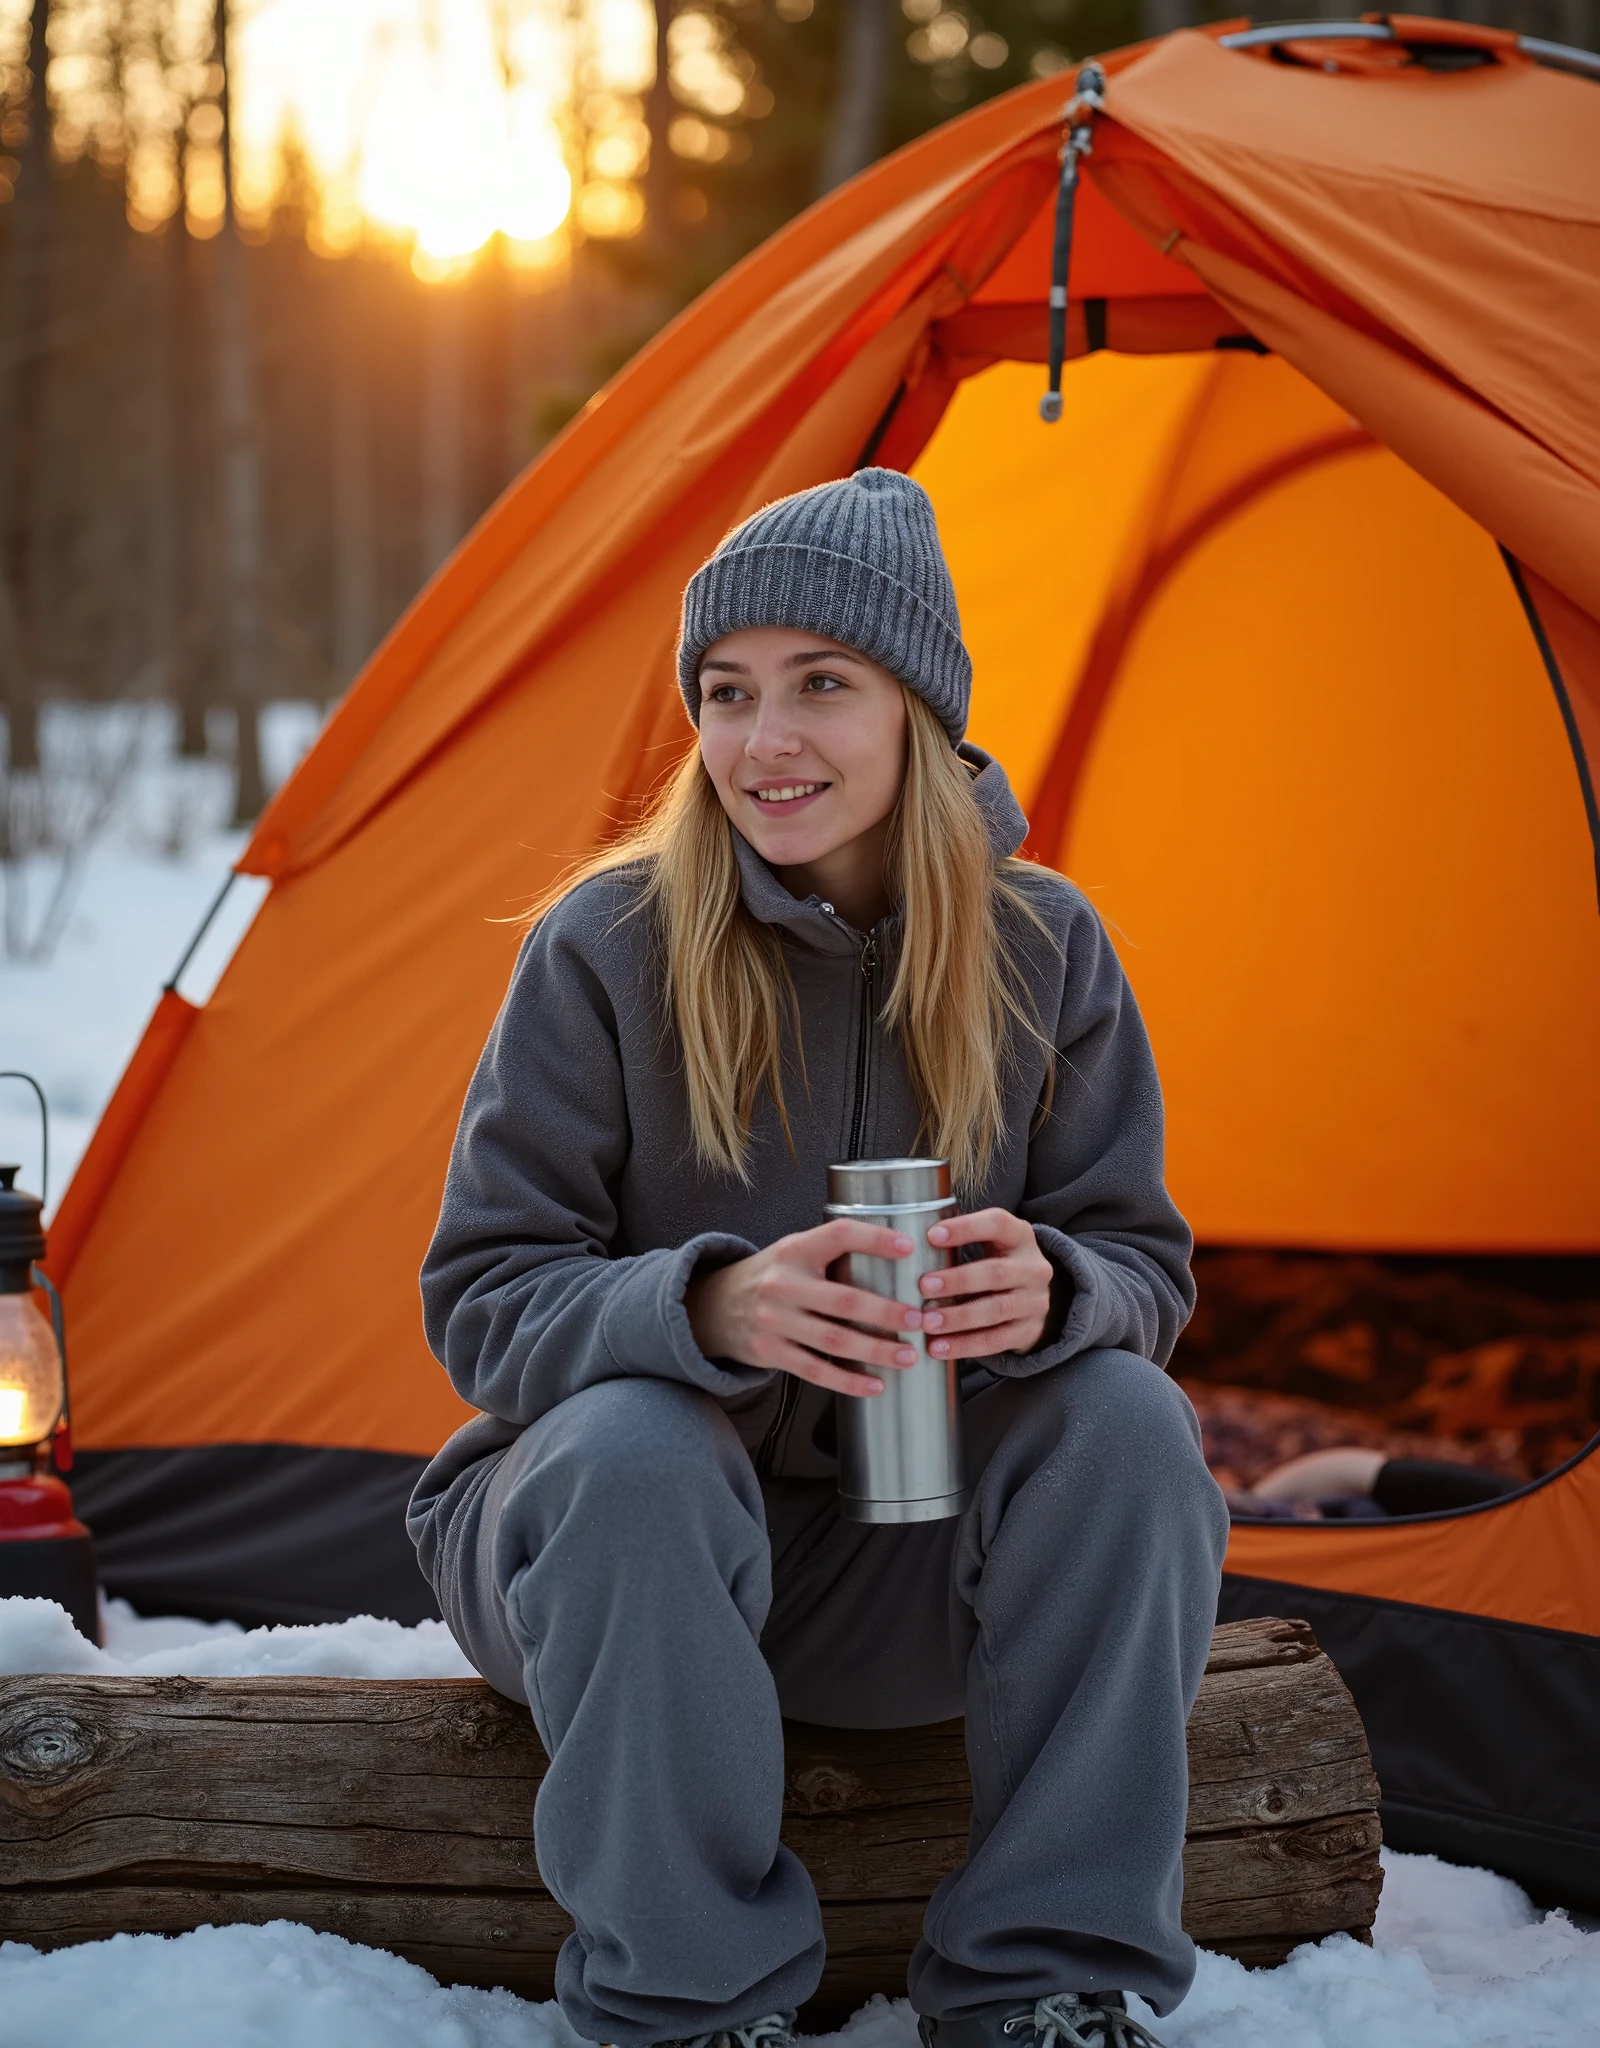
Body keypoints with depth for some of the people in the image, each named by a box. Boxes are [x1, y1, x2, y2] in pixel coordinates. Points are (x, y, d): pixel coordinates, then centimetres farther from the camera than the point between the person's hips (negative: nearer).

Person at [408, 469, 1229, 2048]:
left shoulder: (1042, 948, -5)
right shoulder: (605, 949, -14)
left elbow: (1143, 1265, -3)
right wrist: (705, 1308, -36)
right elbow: (482, 1303, -15)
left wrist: (1053, 1293, -29)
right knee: (631, 1454, -36)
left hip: (911, 1558, 3)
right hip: (610, 1546, -2)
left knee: (1129, 1422, -25)